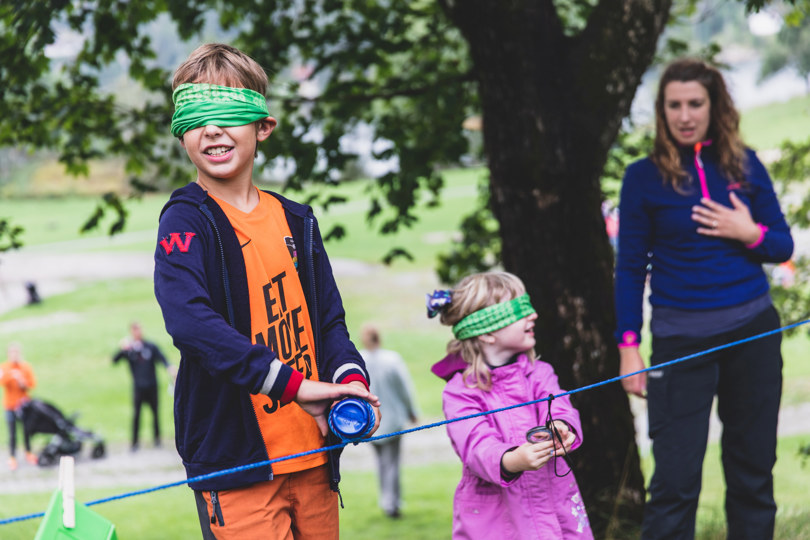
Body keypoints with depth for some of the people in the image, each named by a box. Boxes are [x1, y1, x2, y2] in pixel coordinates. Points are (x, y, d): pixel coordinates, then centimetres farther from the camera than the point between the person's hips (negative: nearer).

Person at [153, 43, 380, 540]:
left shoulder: (296, 220, 12)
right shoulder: (186, 220, -7)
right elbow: (190, 321, -23)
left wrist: (350, 378, -7)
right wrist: (293, 384, -28)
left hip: (313, 457, 6)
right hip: (235, 460, -6)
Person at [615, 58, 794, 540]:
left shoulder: (744, 165, 4)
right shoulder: (645, 177, -3)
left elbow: (784, 246, 9)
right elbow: (631, 267, 0)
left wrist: (750, 233, -11)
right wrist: (629, 346, -5)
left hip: (753, 333, 3)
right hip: (681, 341, -3)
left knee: (753, 470, 10)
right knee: (676, 481, -7)